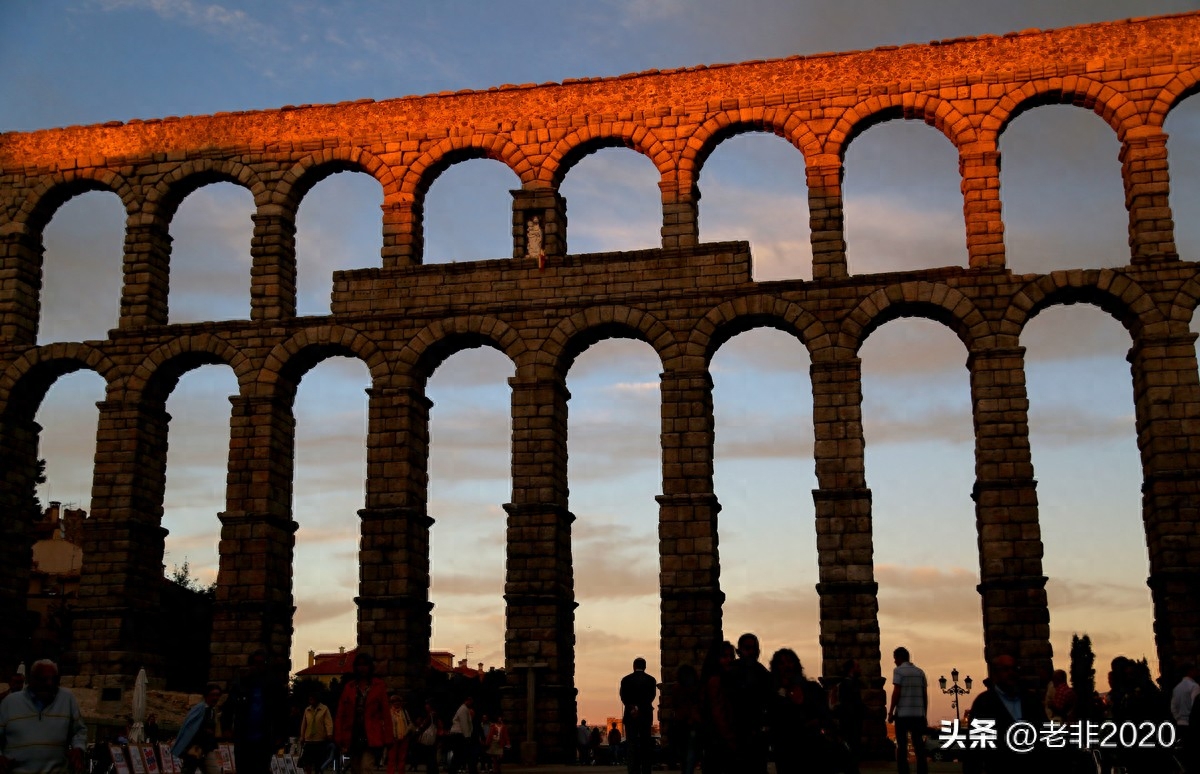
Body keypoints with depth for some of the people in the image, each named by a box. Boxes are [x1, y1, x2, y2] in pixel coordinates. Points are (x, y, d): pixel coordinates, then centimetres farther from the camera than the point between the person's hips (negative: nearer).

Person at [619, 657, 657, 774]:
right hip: (646, 716, 1)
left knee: (631, 746, -1)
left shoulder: (626, 680, 2)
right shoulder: (651, 680, 5)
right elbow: (651, 697, -1)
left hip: (630, 716, -1)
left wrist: (633, 708, -15)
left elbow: (624, 697, -8)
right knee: (645, 745, 7)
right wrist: (640, 708, -2)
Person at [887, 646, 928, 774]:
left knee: (902, 745, 1)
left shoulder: (899, 671, -3)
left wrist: (890, 712, -7)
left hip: (902, 714, -4)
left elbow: (896, 693, -11)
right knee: (919, 745, 7)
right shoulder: (920, 672, 12)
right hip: (918, 714, 5)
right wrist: (925, 715, 16)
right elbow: (925, 695, 11)